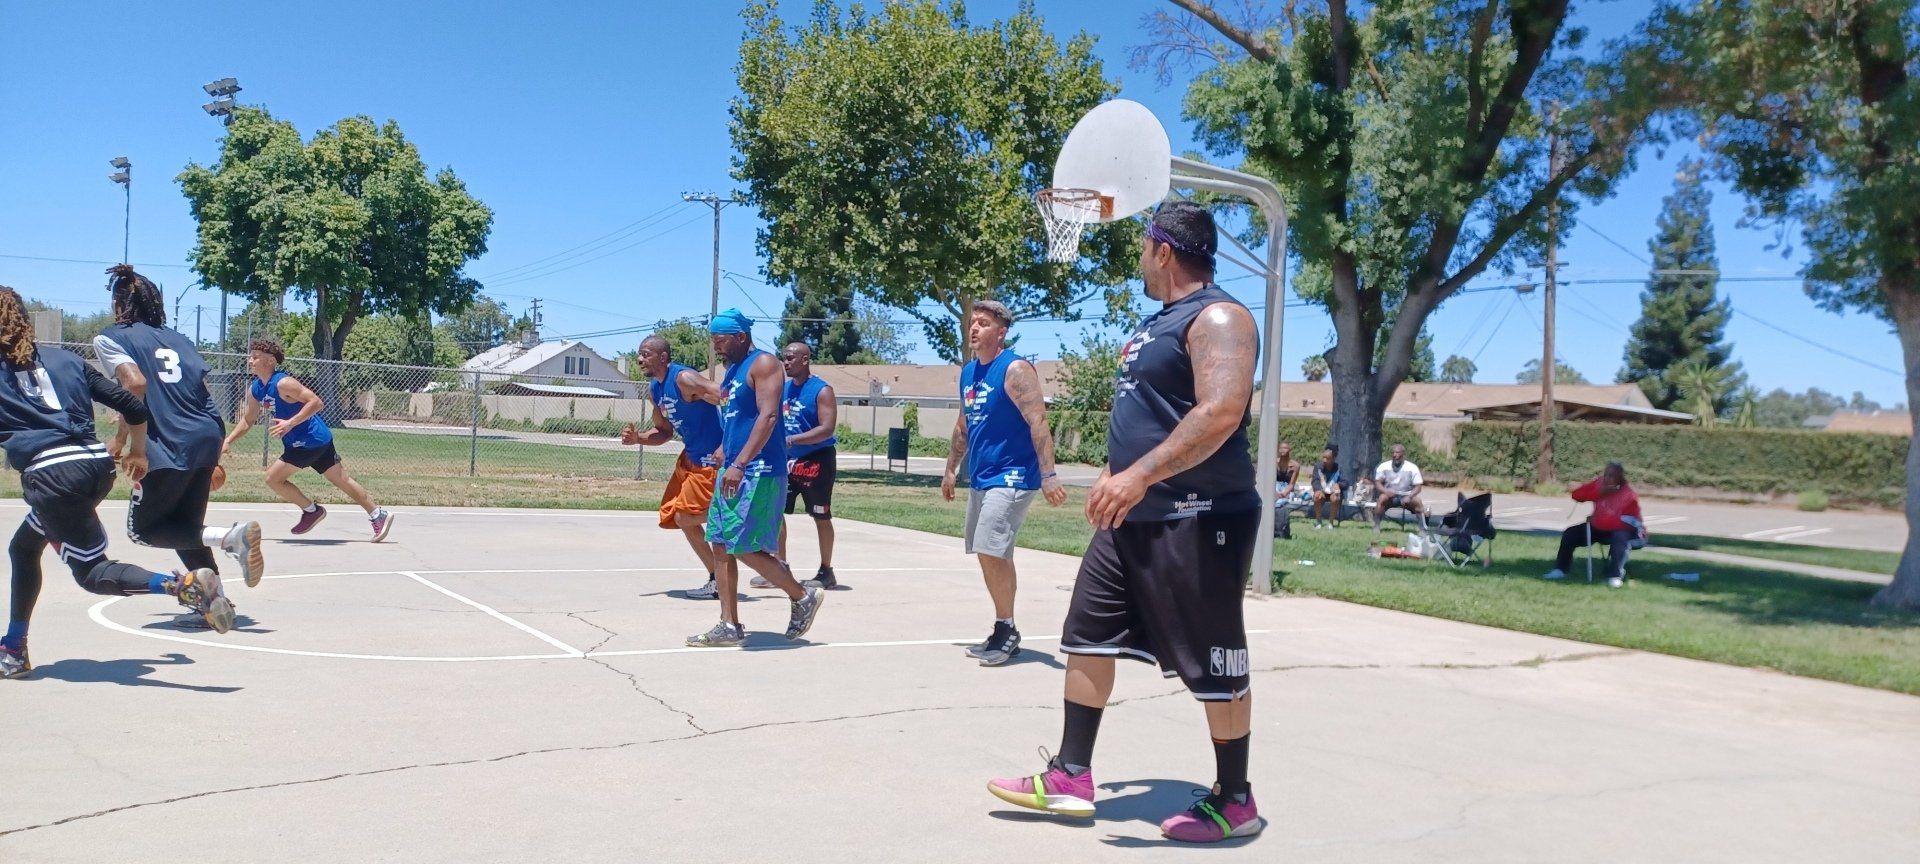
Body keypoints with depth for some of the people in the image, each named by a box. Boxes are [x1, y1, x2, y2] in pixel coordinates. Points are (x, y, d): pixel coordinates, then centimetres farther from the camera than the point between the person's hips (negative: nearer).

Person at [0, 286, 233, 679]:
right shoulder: (65, 359, 18)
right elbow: (132, 405, 15)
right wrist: (138, 451, 28)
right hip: (97, 464, 6)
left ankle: (186, 585, -30)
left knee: (94, 573, -4)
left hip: (52, 474, -6)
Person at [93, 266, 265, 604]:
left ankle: (229, 536, -16)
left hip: (170, 447, -6)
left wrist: (121, 438, -6)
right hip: (208, 437, 6)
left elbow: (136, 383, -14)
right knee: (185, 527, 18)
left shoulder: (109, 339, 4)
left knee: (143, 529, 7)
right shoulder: (176, 338, 20)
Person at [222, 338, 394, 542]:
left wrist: (290, 423, -31)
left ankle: (312, 510, 10)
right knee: (342, 480, 11)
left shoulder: (283, 383, -19)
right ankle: (378, 514, 16)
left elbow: (316, 403, -26)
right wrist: (228, 441, 9)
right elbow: (247, 421, 19)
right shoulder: (255, 390, 8)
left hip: (311, 440, -9)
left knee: (273, 478, -6)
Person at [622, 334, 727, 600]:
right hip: (690, 456, 10)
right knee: (672, 515, 13)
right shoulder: (654, 389, 9)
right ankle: (717, 579, 20)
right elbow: (664, 432, 19)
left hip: (712, 459, -10)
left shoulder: (684, 379, -19)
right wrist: (638, 438, 0)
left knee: (685, 517, -14)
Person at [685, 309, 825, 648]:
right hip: (733, 470, 10)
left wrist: (740, 464, -26)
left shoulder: (763, 363, -10)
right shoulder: (732, 371, 18)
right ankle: (730, 626, 12)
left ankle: (803, 597, 9)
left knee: (744, 548, -9)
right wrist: (723, 457, 19)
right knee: (721, 545, 6)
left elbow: (768, 416, -21)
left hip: (759, 471, -10)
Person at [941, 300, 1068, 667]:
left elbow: (1038, 423, -20)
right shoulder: (968, 372, 12)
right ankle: (1003, 634, 21)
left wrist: (1048, 475, -28)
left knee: (990, 550, -16)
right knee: (992, 555, 12)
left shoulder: (1015, 369, -13)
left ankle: (1006, 630, -3)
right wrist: (951, 470, 23)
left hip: (1012, 476, -9)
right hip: (980, 478, 9)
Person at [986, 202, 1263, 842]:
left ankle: (1234, 801, 17)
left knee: (1214, 667, 1)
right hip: (1134, 518, 10)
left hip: (1198, 520, -10)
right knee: (1087, 637, 10)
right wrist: (1117, 478, 26)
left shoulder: (1217, 318, -15)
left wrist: (1140, 475, -35)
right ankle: (1071, 777, 19)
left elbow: (1221, 413, -30)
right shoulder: (1157, 322, 17)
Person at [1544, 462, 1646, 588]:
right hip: (1598, 527, 6)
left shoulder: (1629, 496, -24)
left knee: (1620, 538, -39)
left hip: (1622, 529, -6)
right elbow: (1576, 495, -16)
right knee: (1570, 534, -8)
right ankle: (1560, 569, 0)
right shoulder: (1600, 484, -9)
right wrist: (1599, 492, -29)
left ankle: (1615, 577, -37)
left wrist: (1595, 520, -22)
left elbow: (1624, 523, -28)